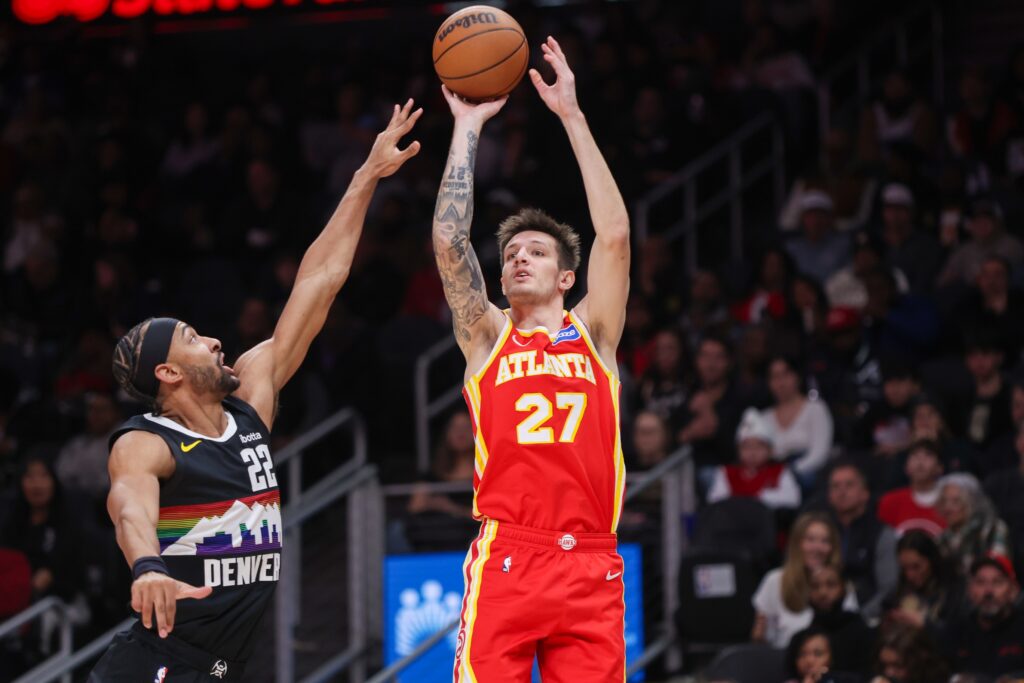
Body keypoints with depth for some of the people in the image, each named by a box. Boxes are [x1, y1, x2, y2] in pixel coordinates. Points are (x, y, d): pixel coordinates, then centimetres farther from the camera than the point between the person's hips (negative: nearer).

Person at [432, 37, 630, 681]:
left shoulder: (594, 333, 15)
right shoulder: (487, 336, 14)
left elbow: (614, 234, 5)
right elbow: (450, 240, 4)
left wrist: (573, 116, 4)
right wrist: (468, 127, 6)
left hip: (589, 562, 1)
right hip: (505, 559, -1)